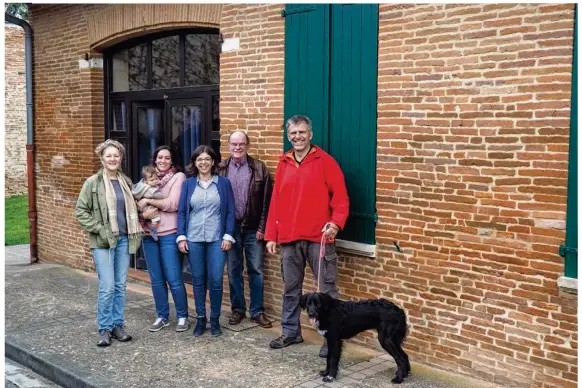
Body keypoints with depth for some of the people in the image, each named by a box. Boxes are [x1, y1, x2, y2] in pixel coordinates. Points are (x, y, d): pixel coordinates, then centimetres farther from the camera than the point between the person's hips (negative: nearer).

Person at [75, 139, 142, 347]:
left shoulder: (126, 181, 9)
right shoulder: (93, 182, -4)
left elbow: (132, 208, 19)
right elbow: (81, 211, -5)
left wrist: (133, 231, 6)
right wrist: (98, 229, -11)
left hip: (124, 239, 4)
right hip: (103, 241, -4)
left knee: (120, 285, 9)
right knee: (107, 287, -6)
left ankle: (118, 324, 20)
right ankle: (105, 328, 7)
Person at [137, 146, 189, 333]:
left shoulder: (178, 177, -4)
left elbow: (173, 204, -14)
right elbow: (140, 201, 10)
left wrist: (148, 201, -12)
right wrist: (143, 212, -11)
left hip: (169, 234, -5)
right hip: (149, 233, 5)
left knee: (174, 279, -2)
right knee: (156, 279, 11)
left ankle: (182, 316, 13)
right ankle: (162, 316, 23)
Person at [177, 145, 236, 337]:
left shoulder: (223, 183, 3)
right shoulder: (188, 184, 6)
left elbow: (230, 211, 2)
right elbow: (181, 212, 6)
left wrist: (228, 235, -6)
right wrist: (181, 237, -1)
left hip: (216, 239, -1)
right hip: (193, 239, 2)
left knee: (216, 280, -3)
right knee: (198, 279, 7)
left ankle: (215, 320, 12)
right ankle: (200, 318, 20)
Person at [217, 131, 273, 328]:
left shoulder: (259, 168, 0)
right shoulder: (220, 169, 3)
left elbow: (267, 200, -2)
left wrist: (262, 228, -7)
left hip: (253, 228, -1)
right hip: (230, 228, 1)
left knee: (256, 271, 4)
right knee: (233, 271, 9)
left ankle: (257, 311, 15)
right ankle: (237, 309, 22)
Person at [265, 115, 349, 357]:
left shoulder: (325, 161, -2)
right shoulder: (283, 163, 11)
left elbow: (340, 197, -5)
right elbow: (275, 201, 12)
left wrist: (336, 223, -21)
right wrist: (271, 235, 9)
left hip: (318, 237, -4)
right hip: (289, 239, 5)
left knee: (326, 289, 1)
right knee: (290, 288, 14)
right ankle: (290, 332, 27)